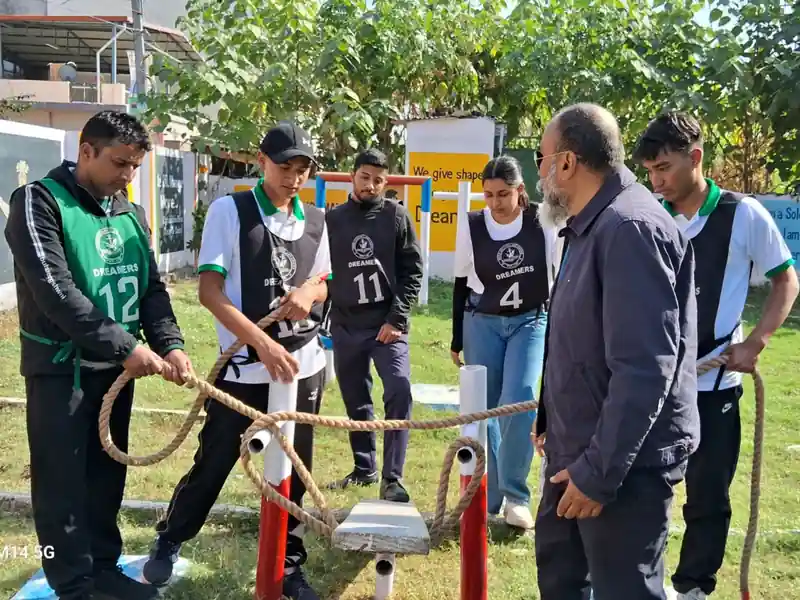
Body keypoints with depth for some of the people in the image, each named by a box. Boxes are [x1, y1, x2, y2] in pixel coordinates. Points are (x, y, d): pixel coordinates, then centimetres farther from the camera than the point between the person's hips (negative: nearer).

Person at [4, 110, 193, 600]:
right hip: (60, 367, -6)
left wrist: (170, 344, -11)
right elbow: (55, 292, -20)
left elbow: (152, 286, 7)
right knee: (63, 485, 3)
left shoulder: (131, 213, 8)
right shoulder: (40, 201, -11)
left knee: (107, 475, 14)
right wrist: (125, 345, -21)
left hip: (116, 367, 6)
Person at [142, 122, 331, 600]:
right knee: (213, 463, 8)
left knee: (295, 470, 11)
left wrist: (309, 293, -7)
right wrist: (261, 341, -26)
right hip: (244, 366, -4)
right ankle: (170, 540, 35)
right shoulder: (229, 210, -7)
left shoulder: (316, 220, 7)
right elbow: (209, 290, -13)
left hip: (305, 363, 4)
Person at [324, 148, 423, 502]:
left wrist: (397, 318, -10)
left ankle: (392, 477, -10)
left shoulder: (397, 216, 0)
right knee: (356, 403, 11)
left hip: (387, 325, -3)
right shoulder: (332, 220, 6)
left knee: (400, 391, -19)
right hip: (345, 327, 3)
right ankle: (364, 468, 29)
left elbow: (413, 271, -2)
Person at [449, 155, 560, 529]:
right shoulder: (472, 227, -5)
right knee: (484, 409, 4)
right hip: (481, 324, 1)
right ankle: (488, 495, 18)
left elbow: (555, 278, 4)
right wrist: (457, 339, 6)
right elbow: (461, 285, 4)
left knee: (518, 403, -13)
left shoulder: (543, 223, -8)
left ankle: (516, 496, 2)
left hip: (531, 322, -1)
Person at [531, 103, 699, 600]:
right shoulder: (592, 226, 11)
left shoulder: (630, 228, -22)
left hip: (625, 462, -10)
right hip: (580, 449, 10)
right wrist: (554, 422, 21)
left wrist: (600, 471, -24)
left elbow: (644, 369, -28)